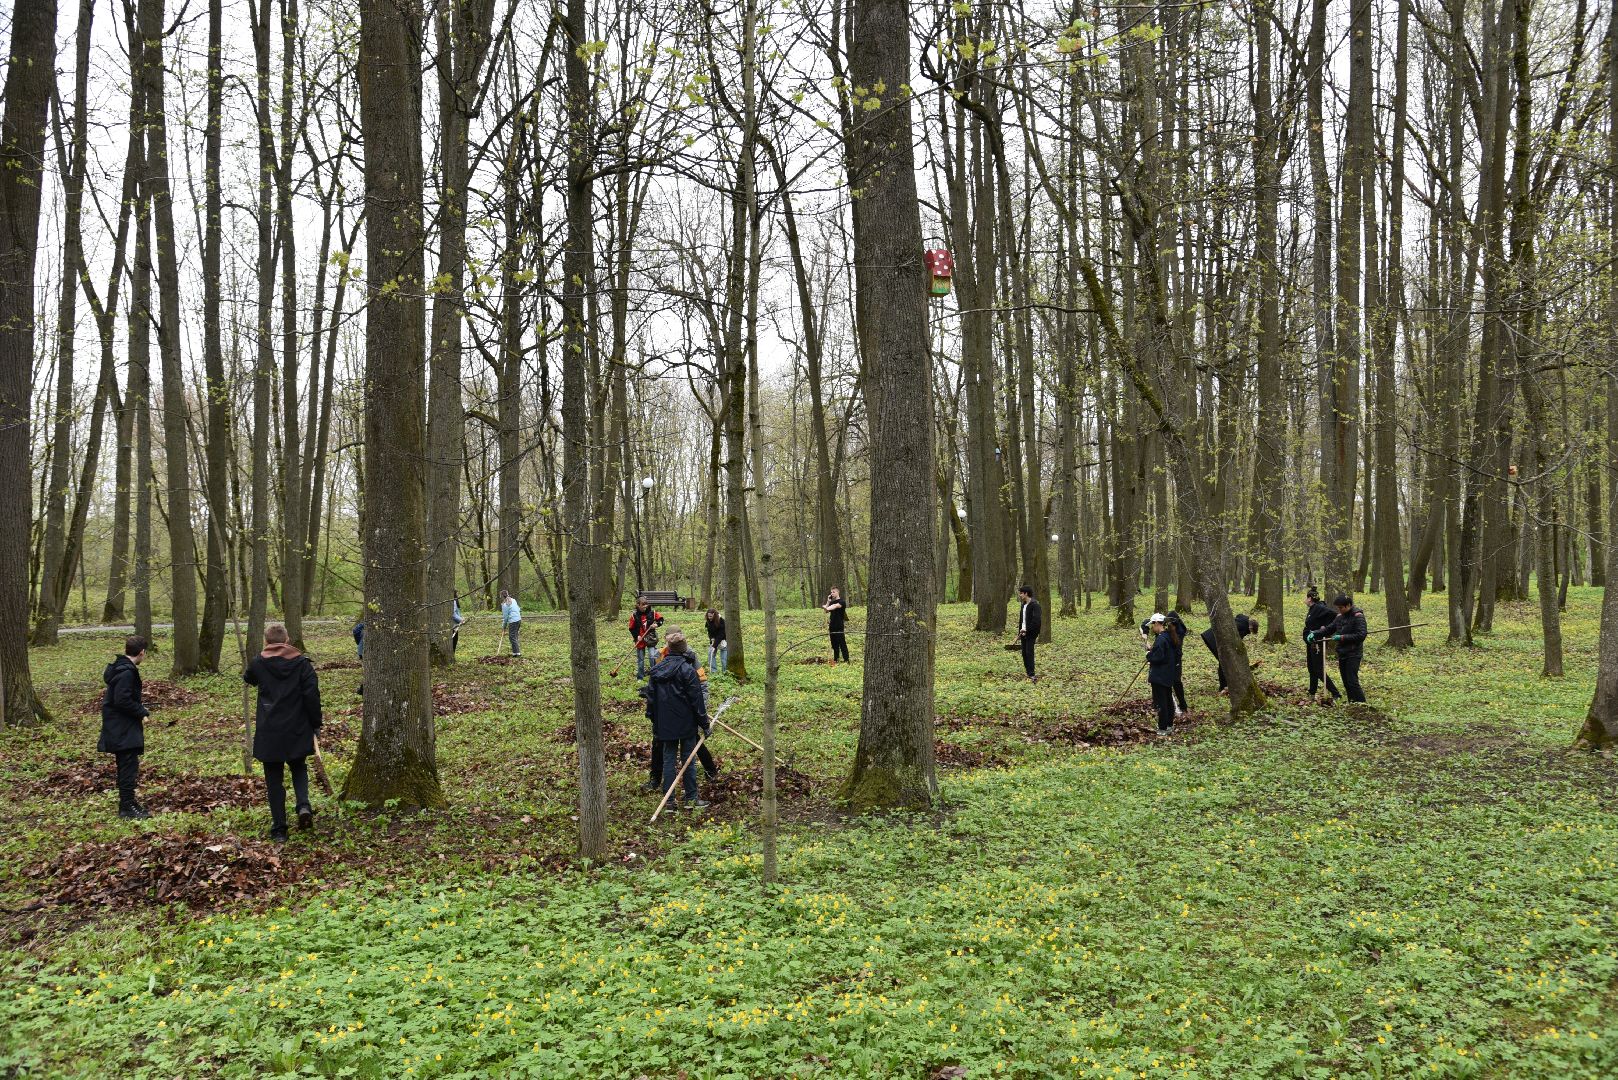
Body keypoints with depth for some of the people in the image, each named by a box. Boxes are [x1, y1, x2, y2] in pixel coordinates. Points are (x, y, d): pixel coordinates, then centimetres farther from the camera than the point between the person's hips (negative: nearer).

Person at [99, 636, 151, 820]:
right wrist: (142, 712, -13)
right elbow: (122, 701, -26)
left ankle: (128, 802, 25)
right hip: (123, 730, -10)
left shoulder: (120, 668, 11)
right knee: (129, 767, -4)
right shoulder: (127, 672, -21)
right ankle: (127, 808, 1)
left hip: (120, 728, 10)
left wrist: (140, 708, 12)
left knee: (127, 767, 17)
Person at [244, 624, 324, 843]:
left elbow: (248, 679, 21)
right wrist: (316, 724, 2)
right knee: (299, 768, 22)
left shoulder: (258, 663, -3)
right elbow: (312, 695, -8)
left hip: (269, 732, -1)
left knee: (274, 779, 8)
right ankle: (303, 805, -4)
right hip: (298, 730, 1)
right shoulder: (302, 662, -4)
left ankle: (279, 829, 9)